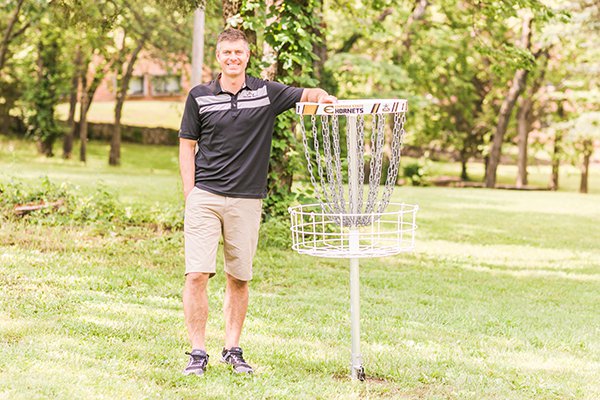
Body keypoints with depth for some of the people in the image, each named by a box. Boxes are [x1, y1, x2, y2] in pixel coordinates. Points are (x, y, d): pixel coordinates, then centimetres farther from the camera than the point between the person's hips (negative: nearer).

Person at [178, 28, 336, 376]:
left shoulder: (266, 93, 6)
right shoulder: (200, 97, 4)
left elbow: (305, 95, 5)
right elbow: (187, 146, 7)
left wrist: (323, 97, -20)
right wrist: (191, 195, -1)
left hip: (246, 201, 1)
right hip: (205, 197, -1)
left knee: (239, 278, 8)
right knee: (197, 274, -9)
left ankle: (233, 349, 21)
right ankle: (198, 352, 0)